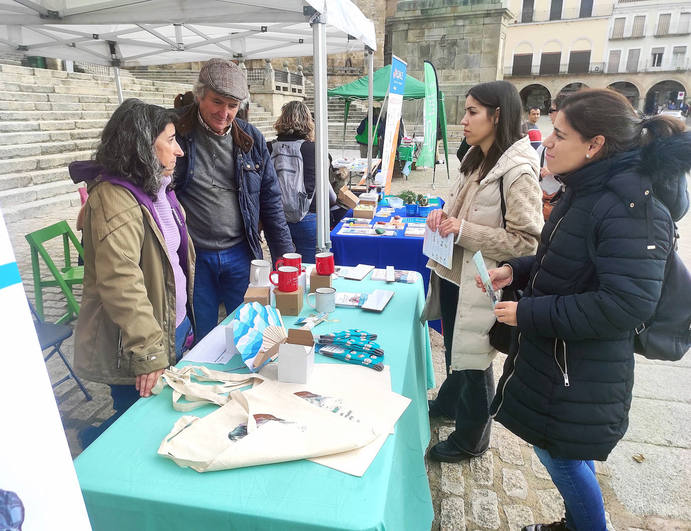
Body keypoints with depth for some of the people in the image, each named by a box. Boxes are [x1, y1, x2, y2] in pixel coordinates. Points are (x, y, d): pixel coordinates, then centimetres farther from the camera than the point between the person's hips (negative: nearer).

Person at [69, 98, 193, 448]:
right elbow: (121, 283, -28)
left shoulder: (158, 188, 10)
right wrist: (148, 353, -27)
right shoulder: (114, 199, -22)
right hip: (132, 349, -9)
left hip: (173, 327, 9)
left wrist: (184, 320, 19)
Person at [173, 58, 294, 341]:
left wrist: (285, 256, 4)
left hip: (240, 255, 2)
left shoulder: (251, 139, 3)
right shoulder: (176, 132, -5)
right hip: (192, 257, -2)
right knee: (201, 342, 12)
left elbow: (270, 201, 6)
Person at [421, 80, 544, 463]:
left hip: (480, 284, -8)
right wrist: (444, 213, -2)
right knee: (454, 349, 26)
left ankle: (470, 439, 33)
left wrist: (464, 229, -24)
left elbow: (527, 241, -22)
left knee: (474, 360, 10)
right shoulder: (476, 159, 6)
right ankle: (448, 405, 51)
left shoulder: (517, 170, -20)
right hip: (453, 273, 8)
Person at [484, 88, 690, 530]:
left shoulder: (633, 205, -23)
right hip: (550, 355, 9)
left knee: (561, 455, 9)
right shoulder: (586, 192, 6)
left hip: (579, 374, -9)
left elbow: (627, 304, -28)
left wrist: (528, 314, -23)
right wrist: (516, 271, 1)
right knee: (563, 453, 24)